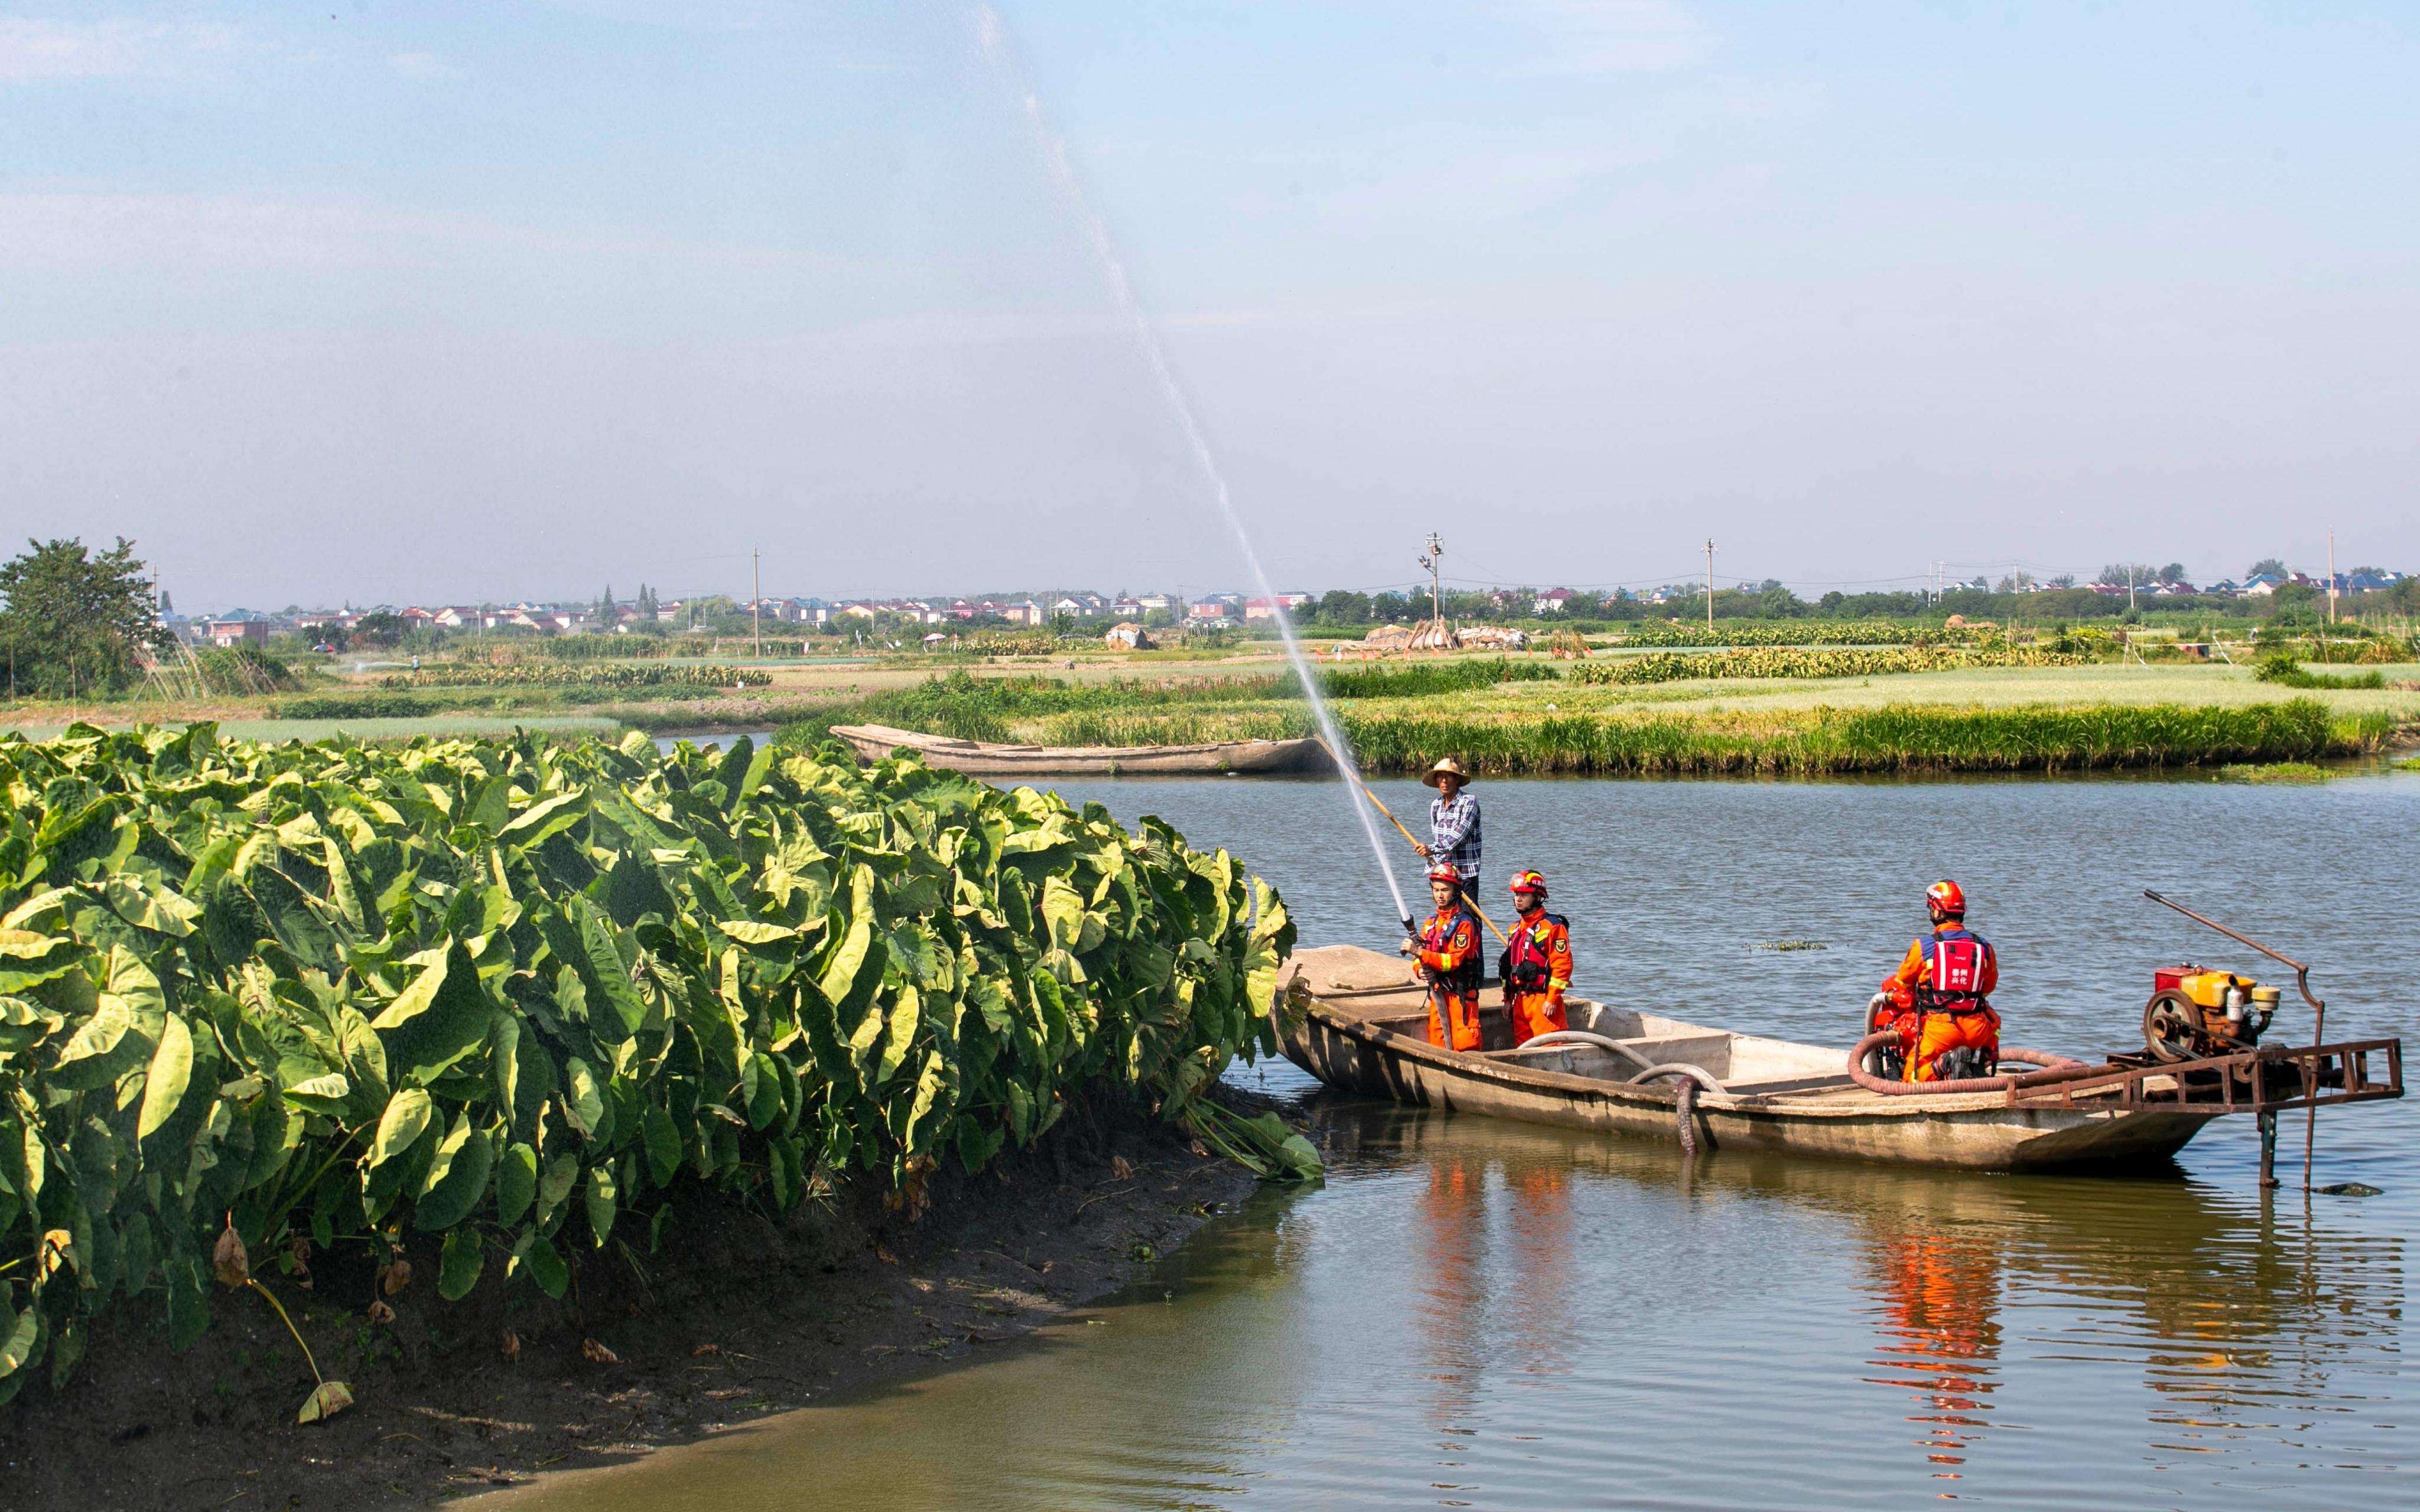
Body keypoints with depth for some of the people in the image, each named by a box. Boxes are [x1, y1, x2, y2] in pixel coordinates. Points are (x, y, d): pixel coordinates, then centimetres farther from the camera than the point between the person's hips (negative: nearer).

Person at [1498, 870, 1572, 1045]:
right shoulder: (1515, 930, 18)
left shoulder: (1553, 926, -9)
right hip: (1521, 1002, 8)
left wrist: (1552, 1000, -18)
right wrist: (1508, 1000, 19)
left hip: (1543, 1002, -8)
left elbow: (1563, 965, -15)